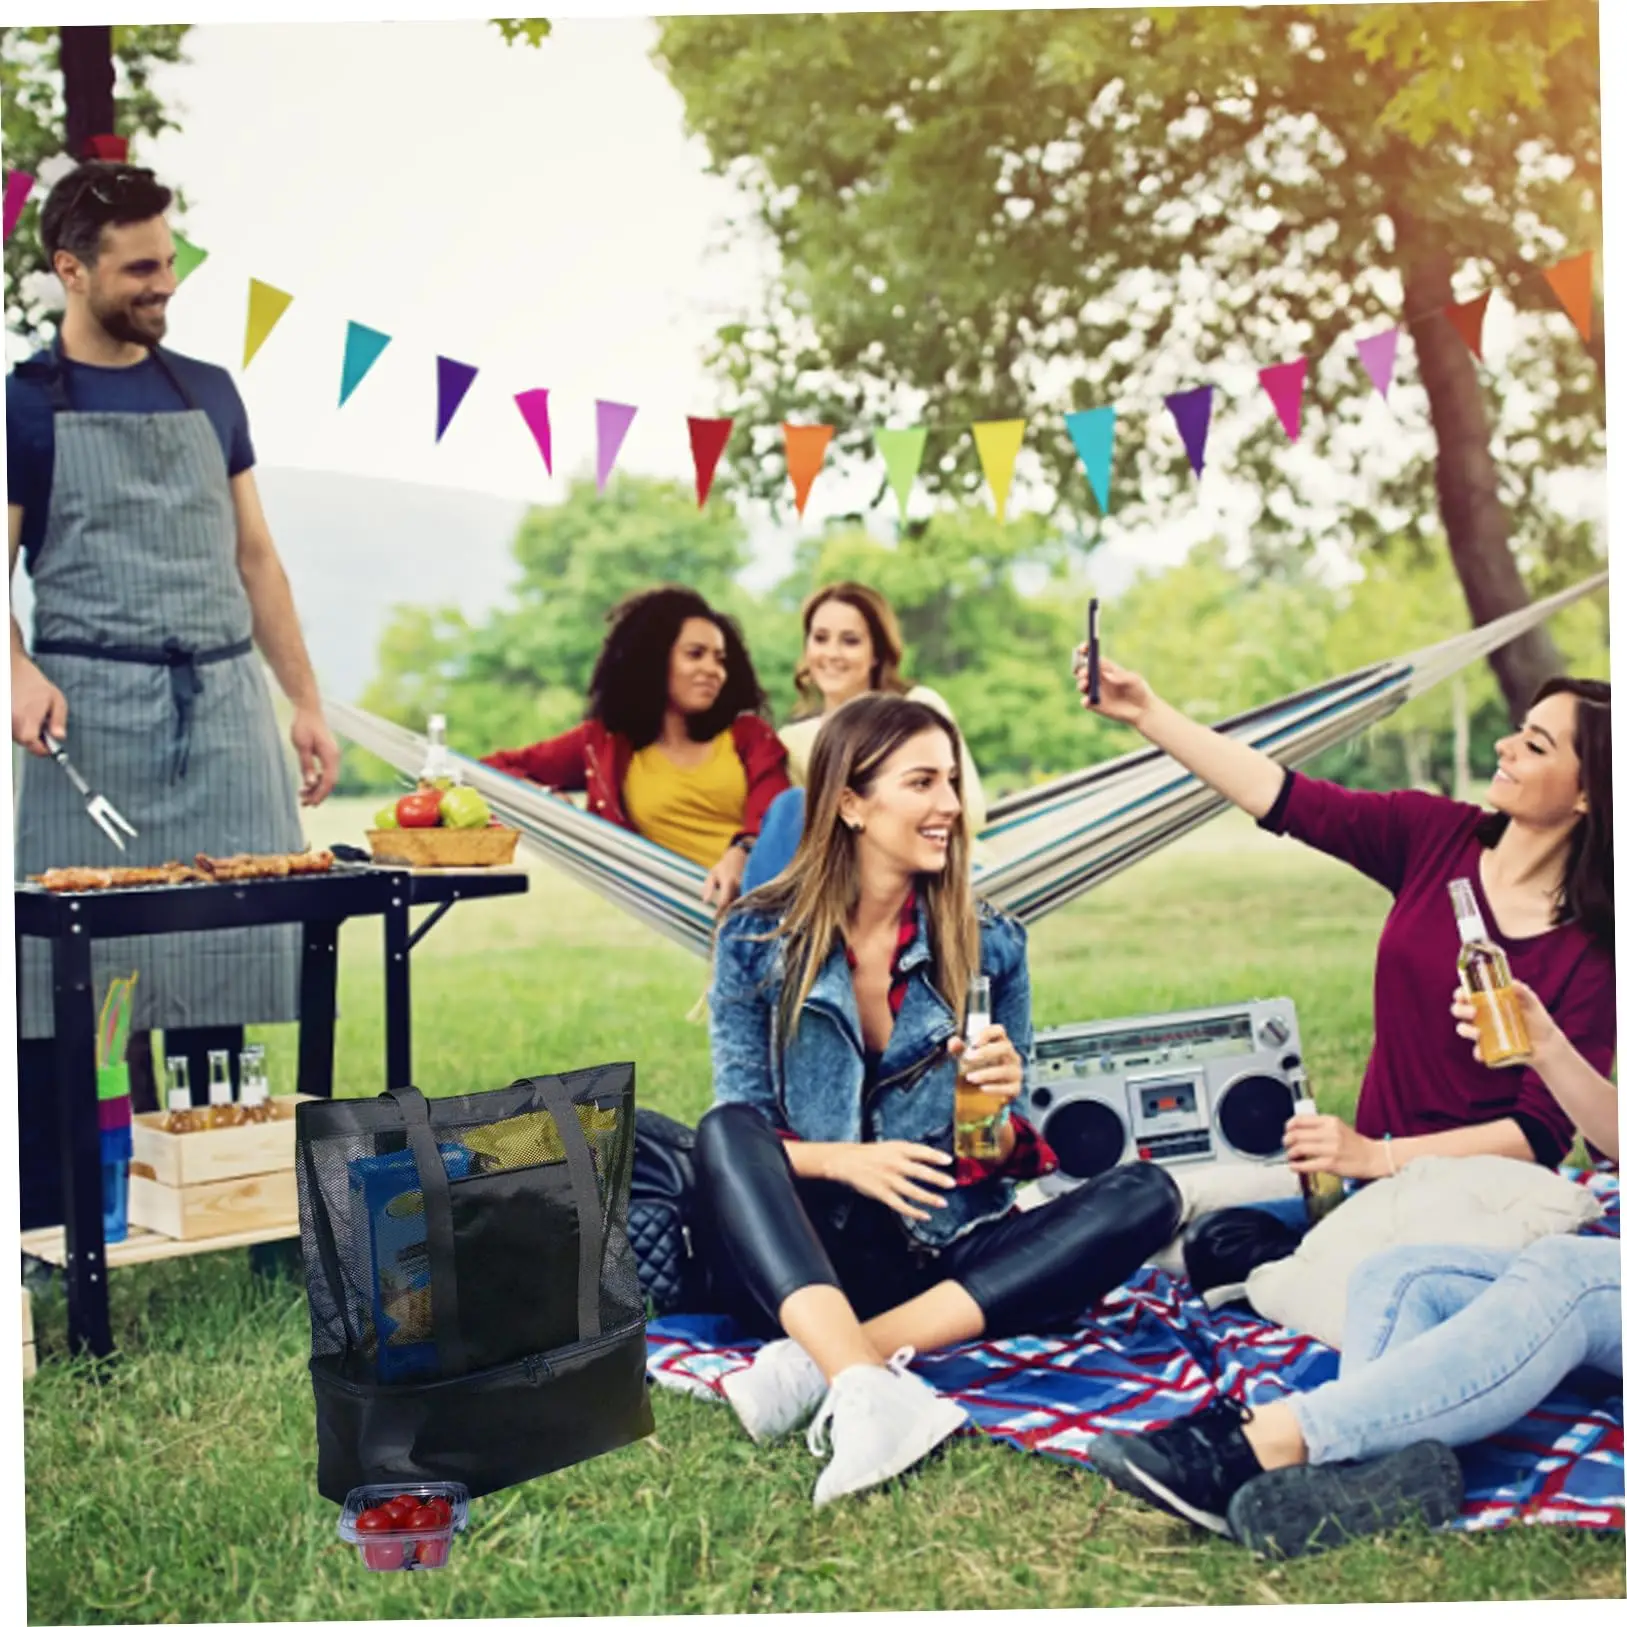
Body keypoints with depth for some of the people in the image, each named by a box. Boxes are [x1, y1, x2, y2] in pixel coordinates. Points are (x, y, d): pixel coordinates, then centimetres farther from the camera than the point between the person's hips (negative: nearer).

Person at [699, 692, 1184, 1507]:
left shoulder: (987, 943, 5)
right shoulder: (758, 940, 0)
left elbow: (1009, 1154, 8)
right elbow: (736, 1134, -2)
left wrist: (998, 1112, -16)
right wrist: (841, 1160, -22)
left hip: (950, 1254, 2)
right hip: (808, 1255, -2)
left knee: (1146, 1195, -22)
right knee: (724, 1131, -28)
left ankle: (828, 1360, -32)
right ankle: (867, 1390, -47)